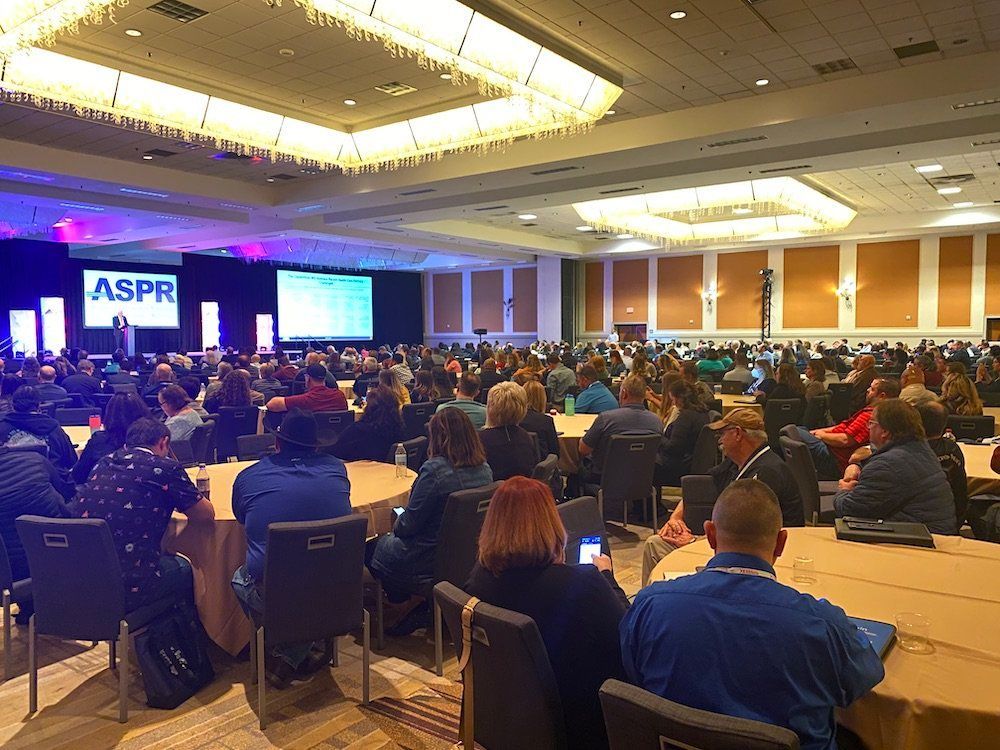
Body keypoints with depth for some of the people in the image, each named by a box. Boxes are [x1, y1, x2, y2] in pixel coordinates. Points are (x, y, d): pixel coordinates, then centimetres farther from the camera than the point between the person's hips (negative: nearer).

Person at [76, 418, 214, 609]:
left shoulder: (103, 464, 10)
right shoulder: (165, 467, -8)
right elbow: (207, 515, 1)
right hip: (128, 589, -6)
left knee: (172, 559, 28)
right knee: (184, 567, 22)